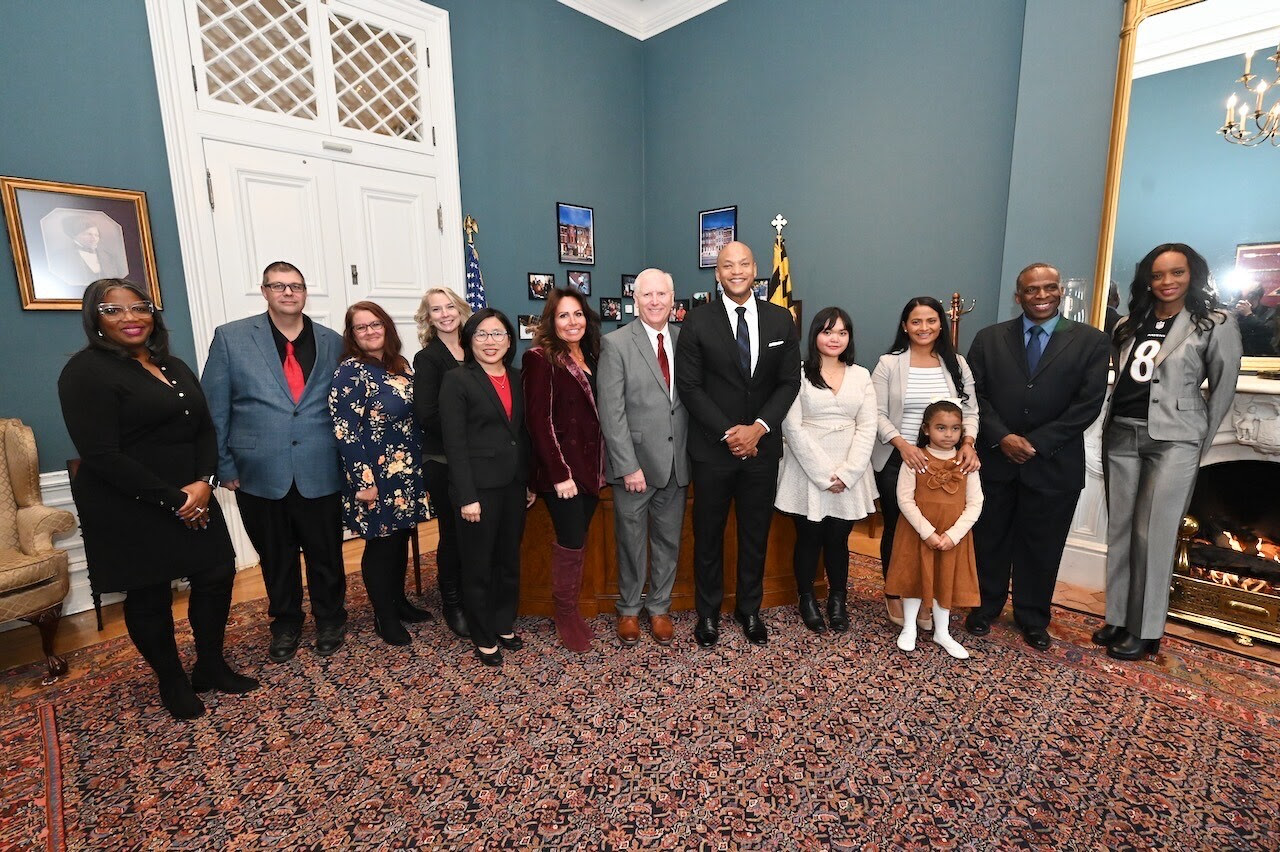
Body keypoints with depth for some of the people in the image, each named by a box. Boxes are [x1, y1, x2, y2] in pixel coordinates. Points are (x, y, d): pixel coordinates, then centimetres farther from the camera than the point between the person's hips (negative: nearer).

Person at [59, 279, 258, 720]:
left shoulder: (174, 367, 10)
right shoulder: (87, 371, -11)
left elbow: (205, 429, 8)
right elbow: (102, 456, -18)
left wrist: (204, 482, -9)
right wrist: (172, 500, -18)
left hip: (192, 499, 6)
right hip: (128, 510, -6)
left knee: (217, 575, 9)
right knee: (149, 597, 9)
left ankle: (211, 667, 29)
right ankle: (172, 683, 29)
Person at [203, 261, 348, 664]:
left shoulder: (333, 342, 4)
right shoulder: (230, 338, 1)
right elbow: (215, 409, 2)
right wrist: (224, 466, -1)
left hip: (320, 474, 0)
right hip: (261, 475, 0)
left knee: (326, 555, 11)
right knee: (276, 558, 16)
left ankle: (330, 620, 33)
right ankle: (285, 624, 37)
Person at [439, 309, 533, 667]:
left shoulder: (517, 378, 9)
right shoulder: (457, 380, -7)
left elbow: (524, 433, 11)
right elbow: (455, 442, -12)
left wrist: (530, 482, 10)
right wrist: (467, 496, -16)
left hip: (514, 484, 5)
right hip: (479, 486, -5)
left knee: (510, 560, 16)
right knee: (478, 565, 9)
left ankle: (505, 624, 35)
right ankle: (484, 637, 26)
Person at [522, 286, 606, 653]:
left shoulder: (590, 357, 11)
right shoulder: (541, 359, -10)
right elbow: (539, 421, -15)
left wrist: (601, 465, 9)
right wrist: (560, 474, -17)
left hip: (590, 467, 6)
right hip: (561, 470, -6)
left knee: (577, 540, 13)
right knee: (571, 542, -1)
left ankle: (571, 609, 27)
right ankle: (566, 616, 20)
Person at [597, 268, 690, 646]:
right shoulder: (616, 343, -7)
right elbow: (611, 412, -11)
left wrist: (691, 456, 1)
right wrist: (628, 466, -14)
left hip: (676, 462, 4)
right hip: (634, 463, -3)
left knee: (668, 540, 15)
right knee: (631, 541, 11)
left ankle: (659, 607, 34)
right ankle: (629, 609, 32)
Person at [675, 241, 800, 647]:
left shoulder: (781, 320, 3)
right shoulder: (698, 322, -4)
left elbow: (790, 381, 2)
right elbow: (689, 386, -7)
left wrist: (758, 428, -11)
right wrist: (728, 432, -13)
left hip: (763, 446, 2)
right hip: (712, 448, -2)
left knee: (756, 534, 14)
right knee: (708, 534, 10)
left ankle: (749, 609, 33)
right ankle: (708, 612, 28)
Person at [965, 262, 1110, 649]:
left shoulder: (1090, 341, 0)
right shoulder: (989, 338, 4)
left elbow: (1088, 404, -6)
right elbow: (975, 394, 0)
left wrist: (1036, 443, -13)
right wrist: (1002, 438, -13)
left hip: (1054, 464, -1)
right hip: (995, 460, 1)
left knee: (1041, 547, 12)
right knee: (989, 540, 13)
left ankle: (1033, 619, 31)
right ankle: (985, 607, 31)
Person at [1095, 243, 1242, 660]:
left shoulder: (1216, 323, -1)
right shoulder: (1130, 324, 12)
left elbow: (1223, 390, 2)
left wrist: (1200, 443, 3)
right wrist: (1109, 426, 11)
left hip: (1172, 441, -5)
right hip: (1121, 436, 5)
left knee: (1153, 536, -1)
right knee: (1119, 532, 8)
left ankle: (1144, 631, 11)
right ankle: (1119, 619, 19)